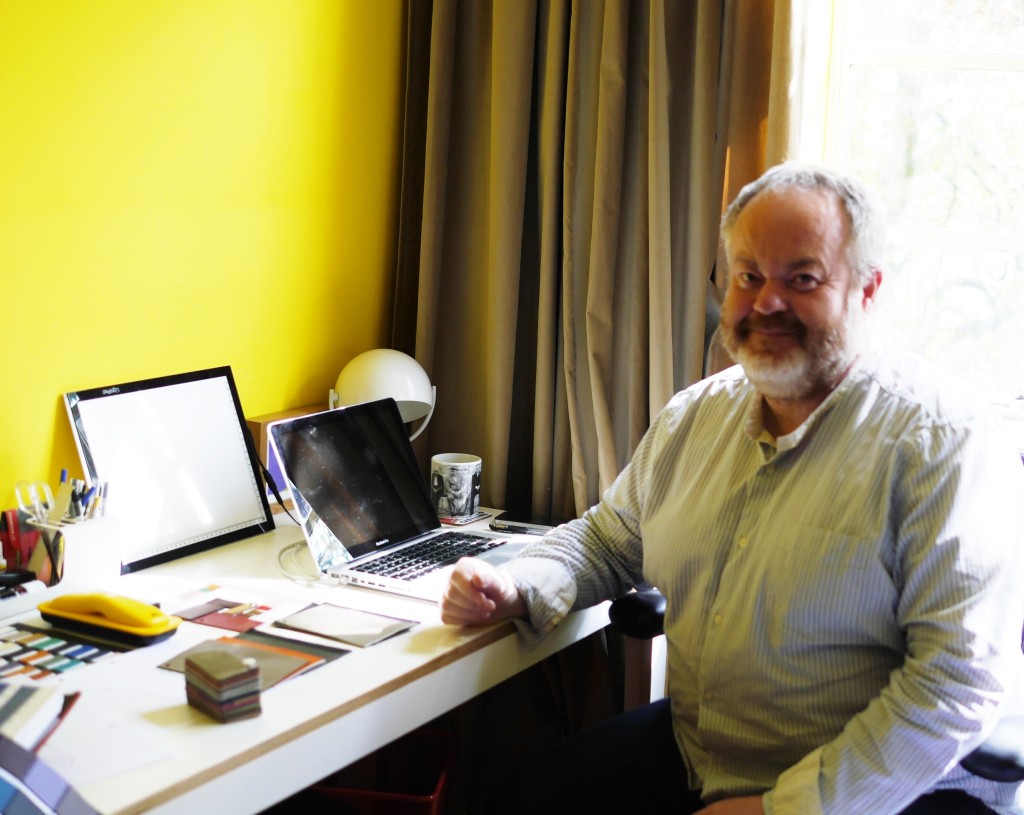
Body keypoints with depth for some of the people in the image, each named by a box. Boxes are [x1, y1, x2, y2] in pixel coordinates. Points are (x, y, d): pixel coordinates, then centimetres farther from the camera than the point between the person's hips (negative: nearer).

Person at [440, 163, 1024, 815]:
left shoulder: (945, 443, -14)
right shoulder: (694, 417, 8)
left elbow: (962, 677, -20)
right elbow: (606, 539, 21)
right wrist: (515, 589, -1)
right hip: (686, 754, 7)